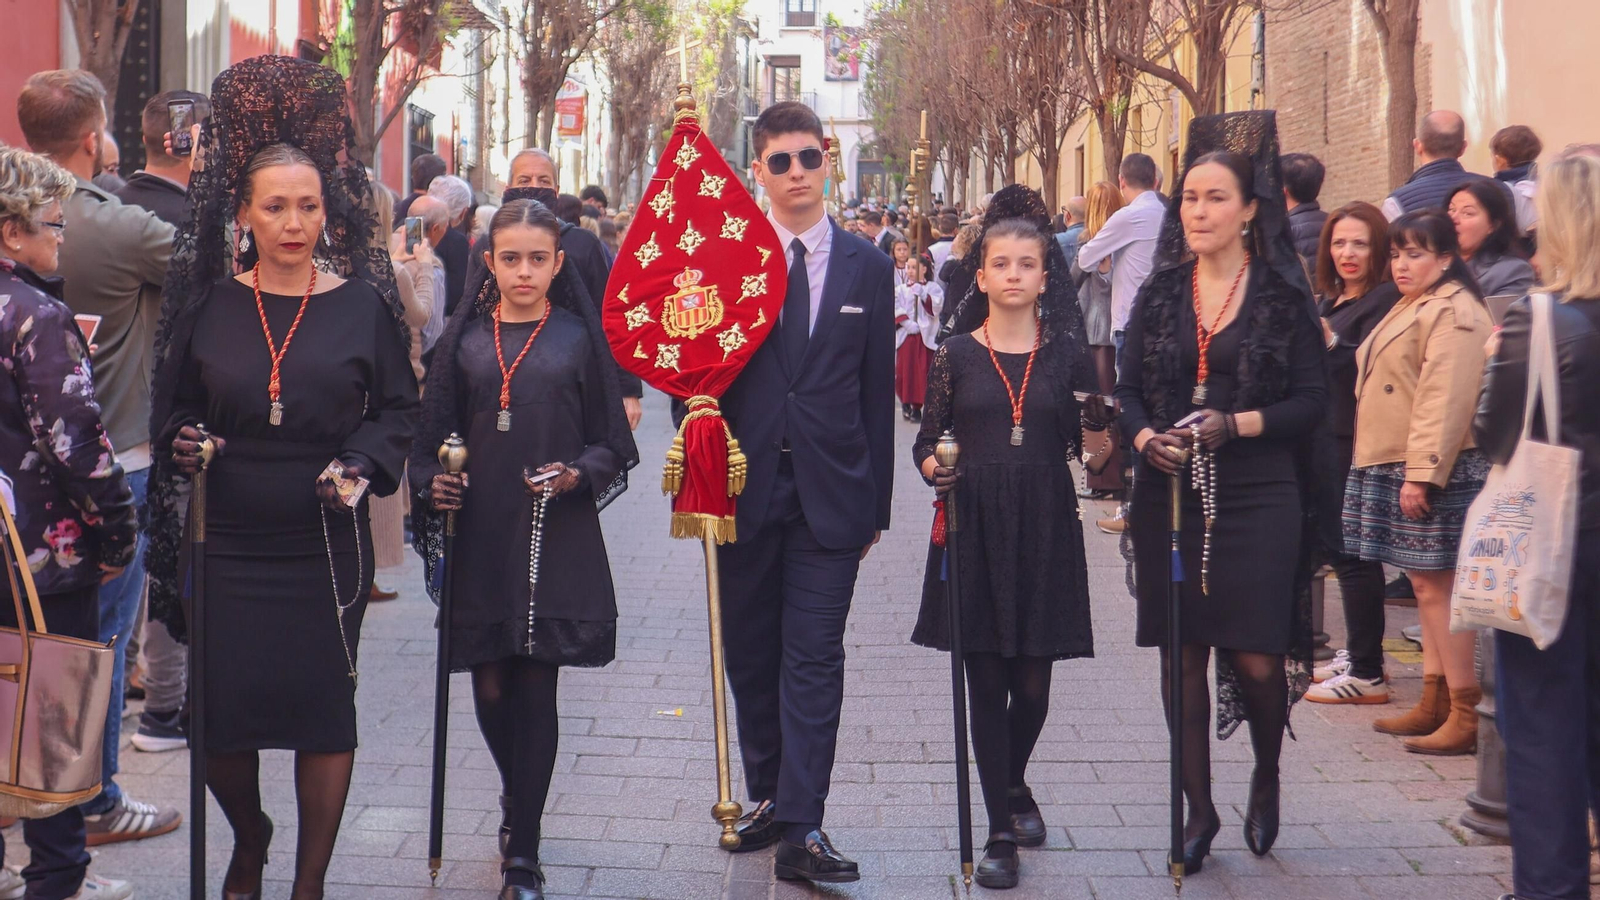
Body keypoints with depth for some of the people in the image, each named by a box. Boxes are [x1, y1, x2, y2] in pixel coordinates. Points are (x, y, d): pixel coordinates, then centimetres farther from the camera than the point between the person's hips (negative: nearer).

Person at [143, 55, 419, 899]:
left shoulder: (362, 305, -1)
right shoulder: (209, 304, 3)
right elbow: (174, 405, 14)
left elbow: (399, 407, 6)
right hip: (227, 543, 1)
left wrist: (363, 463, -12)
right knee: (219, 712, 2)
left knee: (324, 708, 3)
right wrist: (184, 443, -7)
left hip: (325, 544, -1)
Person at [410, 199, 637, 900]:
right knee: (490, 689, 6)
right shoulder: (466, 336, 7)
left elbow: (612, 442, 5)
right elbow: (435, 431, 12)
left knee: (535, 690, -1)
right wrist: (431, 486, -6)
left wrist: (577, 475, -14)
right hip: (479, 536, 2)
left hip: (555, 539, -2)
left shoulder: (579, 336, 3)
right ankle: (519, 800, 36)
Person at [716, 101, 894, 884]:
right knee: (751, 652, 10)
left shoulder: (868, 270, 6)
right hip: (745, 487, 1)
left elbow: (877, 391, 7)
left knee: (814, 658, -4)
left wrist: (874, 504, 4)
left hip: (830, 493, -1)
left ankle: (801, 829, -4)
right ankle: (767, 795, 26)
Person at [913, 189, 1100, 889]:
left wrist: (1103, 442, -9)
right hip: (975, 527, -1)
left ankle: (1013, 783, 36)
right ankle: (1001, 830, 9)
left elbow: (1089, 446, 10)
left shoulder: (1067, 352, 6)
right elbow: (926, 442, 6)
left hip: (1045, 529, 1)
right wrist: (934, 469, -13)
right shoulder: (957, 354, 4)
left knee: (1033, 683, 5)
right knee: (986, 682, 0)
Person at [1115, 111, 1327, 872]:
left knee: (1256, 659, -5)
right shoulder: (1160, 294, 9)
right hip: (1170, 496, 3)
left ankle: (1266, 777, 25)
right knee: (1182, 654, 5)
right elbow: (1128, 389, 8)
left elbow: (1311, 401, -2)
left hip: (1258, 499, -3)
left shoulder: (1283, 296, 1)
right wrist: (1146, 437, -12)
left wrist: (1234, 424, -16)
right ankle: (1198, 808, 17)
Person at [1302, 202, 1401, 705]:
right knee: (1336, 547, 16)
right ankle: (1355, 653, 28)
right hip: (1326, 438, 9)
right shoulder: (1330, 300, 15)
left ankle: (1367, 674, 0)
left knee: (1353, 552, -6)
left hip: (1356, 443, -9)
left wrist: (1331, 342, -34)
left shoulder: (1385, 299, -11)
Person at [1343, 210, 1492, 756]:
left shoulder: (1454, 312, -13)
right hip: (1396, 470, 10)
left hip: (1434, 474, -10)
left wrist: (1421, 475, -25)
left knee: (1436, 588, -9)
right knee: (1425, 587, 12)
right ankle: (1434, 705, 19)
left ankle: (1466, 716, -5)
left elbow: (1445, 400, -22)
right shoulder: (1410, 309, 20)